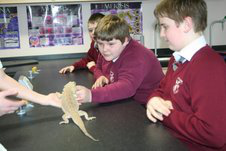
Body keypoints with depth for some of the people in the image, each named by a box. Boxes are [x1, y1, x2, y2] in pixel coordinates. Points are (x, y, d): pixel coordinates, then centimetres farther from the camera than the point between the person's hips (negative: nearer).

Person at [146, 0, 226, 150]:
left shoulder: (209, 68, -24)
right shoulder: (177, 59, 6)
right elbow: (162, 90, 15)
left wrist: (166, 114, -18)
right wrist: (155, 101, -9)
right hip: (170, 139, 8)